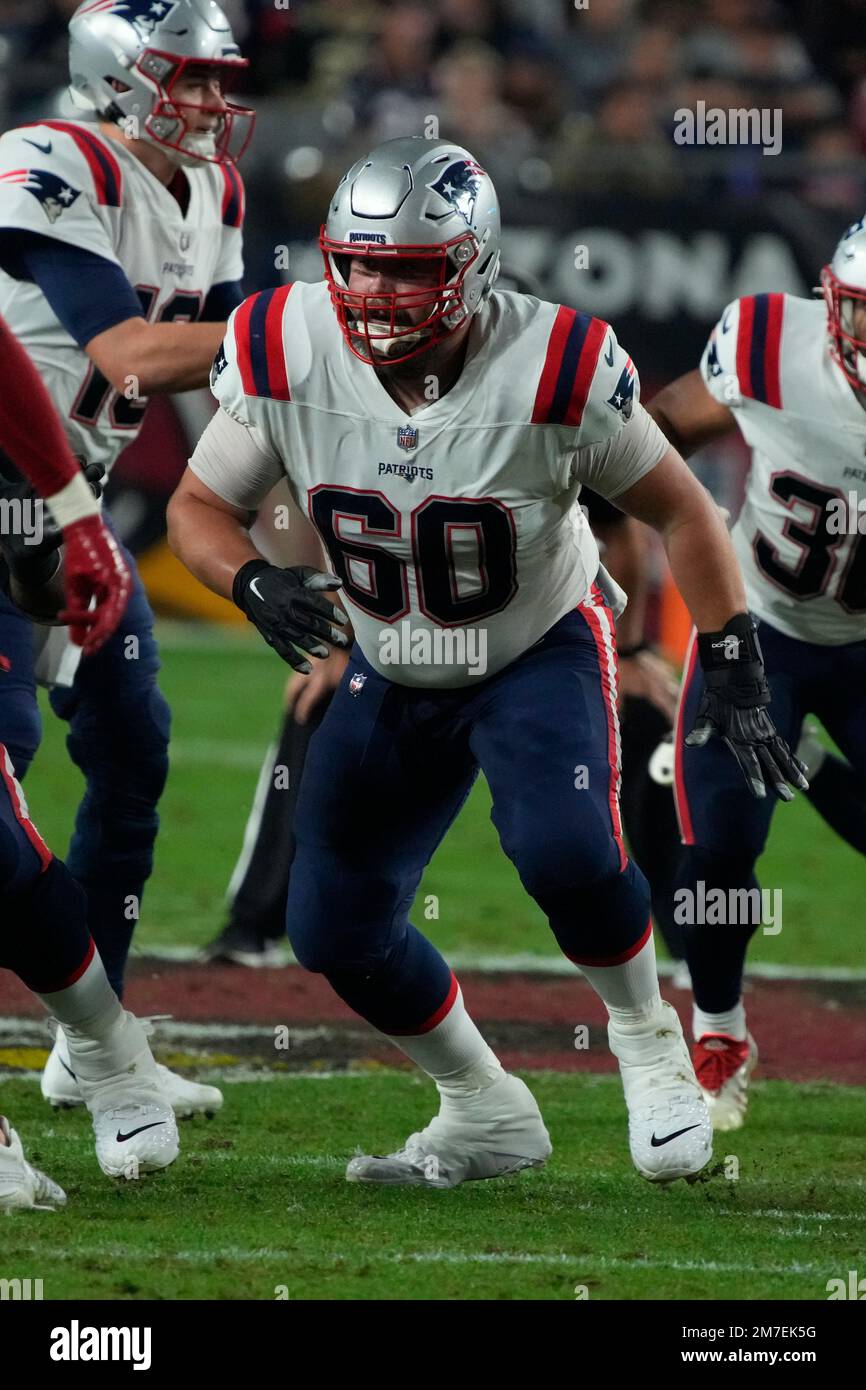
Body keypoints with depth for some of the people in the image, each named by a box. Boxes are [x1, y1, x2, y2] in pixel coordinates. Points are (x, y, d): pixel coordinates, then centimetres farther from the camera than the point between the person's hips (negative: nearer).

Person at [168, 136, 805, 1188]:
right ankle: (486, 1116, 24)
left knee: (565, 853, -30)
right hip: (393, 673, 4)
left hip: (542, 651, -4)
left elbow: (681, 512, -13)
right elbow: (199, 505, -6)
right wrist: (252, 582, -28)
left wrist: (732, 670, -17)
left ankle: (645, 1037, 2)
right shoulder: (287, 357, -21)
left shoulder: (553, 372, -27)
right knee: (335, 929, 1)